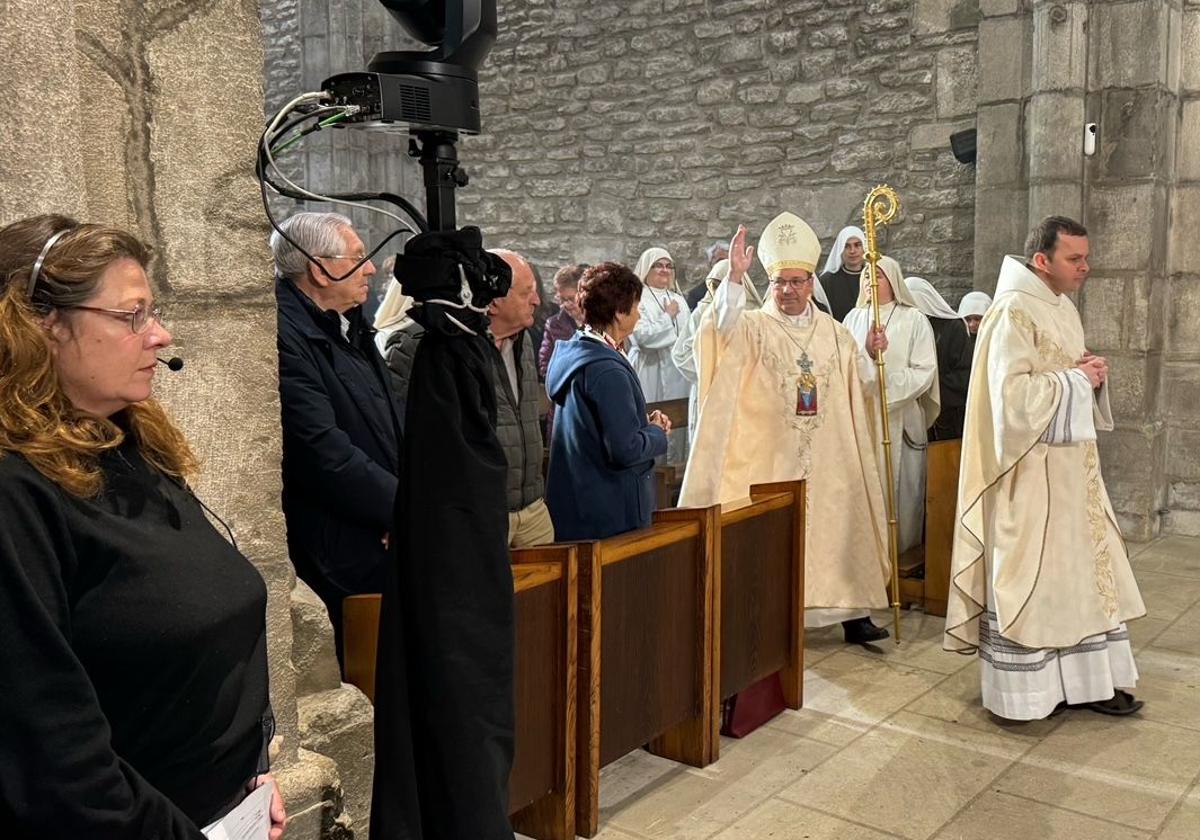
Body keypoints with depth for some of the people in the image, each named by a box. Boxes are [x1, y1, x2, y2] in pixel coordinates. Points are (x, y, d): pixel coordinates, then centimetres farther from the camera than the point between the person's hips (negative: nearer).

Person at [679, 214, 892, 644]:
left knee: (839, 528, 8)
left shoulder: (835, 333, 11)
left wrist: (871, 353, -2)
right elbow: (722, 330, -24)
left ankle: (852, 612, 19)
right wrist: (735, 277, -35)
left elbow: (860, 386, 17)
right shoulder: (753, 327, -1)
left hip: (829, 460, 4)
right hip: (770, 458, -3)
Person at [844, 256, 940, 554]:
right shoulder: (853, 318, 11)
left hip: (899, 419, -3)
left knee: (899, 488, 0)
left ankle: (901, 552, 10)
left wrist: (886, 389, -14)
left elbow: (924, 372, -6)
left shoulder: (913, 320, 0)